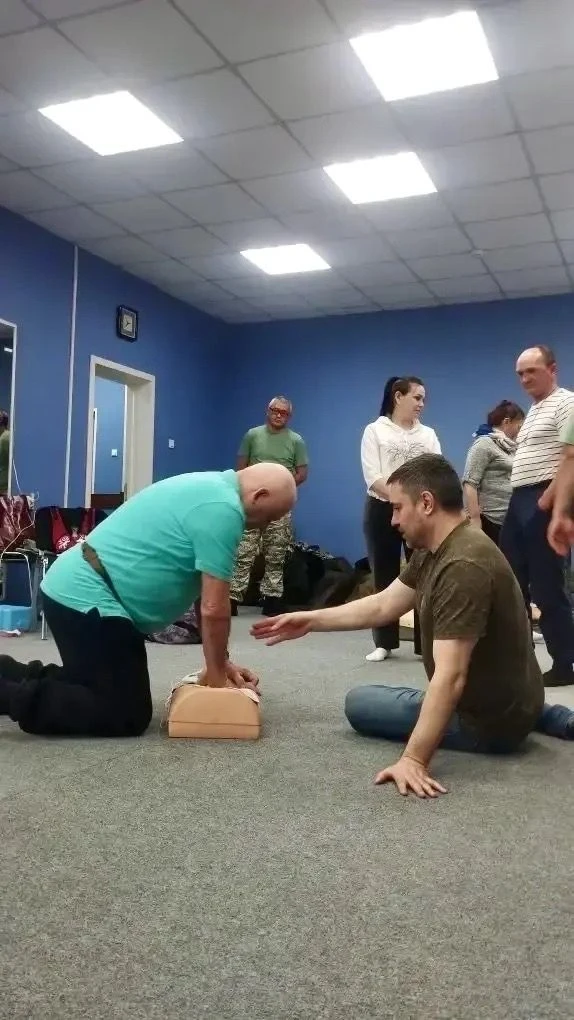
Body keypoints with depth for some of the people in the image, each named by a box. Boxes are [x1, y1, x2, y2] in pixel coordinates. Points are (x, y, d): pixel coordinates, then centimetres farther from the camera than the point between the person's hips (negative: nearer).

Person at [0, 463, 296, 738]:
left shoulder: (210, 488, 14)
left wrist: (220, 664, 16)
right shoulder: (222, 508, -18)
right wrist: (216, 675, -1)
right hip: (88, 598, -11)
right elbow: (214, 609, -16)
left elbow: (207, 596, 18)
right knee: (127, 716, -7)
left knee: (97, 686, 23)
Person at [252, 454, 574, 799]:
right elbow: (382, 606, 7)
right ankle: (538, 716, 17)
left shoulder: (464, 566, -32)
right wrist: (311, 619, 6)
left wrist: (414, 759, -37)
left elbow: (450, 677, -36)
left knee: (360, 703, 2)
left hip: (491, 719, -6)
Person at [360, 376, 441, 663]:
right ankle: (384, 643, 14)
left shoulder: (428, 434, 12)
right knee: (385, 576, 4)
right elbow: (373, 478, -8)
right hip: (383, 511, -2)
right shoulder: (375, 430, 2)